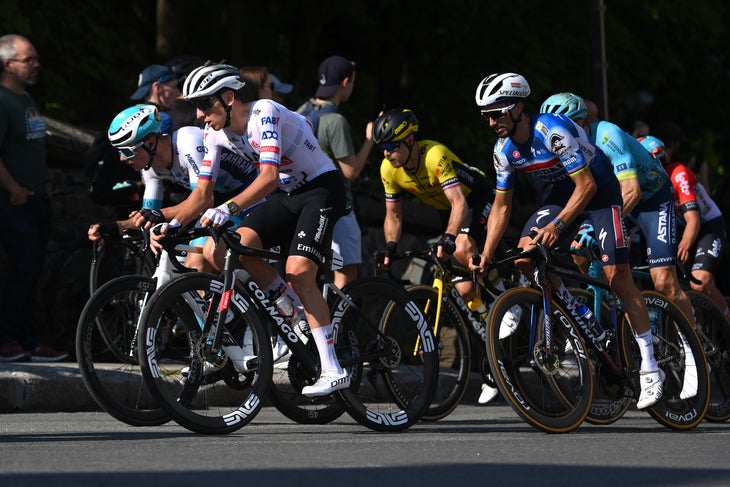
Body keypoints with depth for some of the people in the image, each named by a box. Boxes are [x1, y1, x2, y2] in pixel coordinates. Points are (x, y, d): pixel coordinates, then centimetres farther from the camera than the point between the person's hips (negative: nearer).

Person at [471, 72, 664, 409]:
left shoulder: (553, 130, -30)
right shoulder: (505, 150, -9)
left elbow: (587, 184, -29)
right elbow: (501, 205, 1)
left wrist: (557, 224, -38)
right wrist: (485, 255, -6)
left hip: (600, 190, -6)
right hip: (562, 193, 6)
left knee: (617, 275, -15)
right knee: (525, 257, -16)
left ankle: (650, 368, -10)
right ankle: (579, 316, 6)